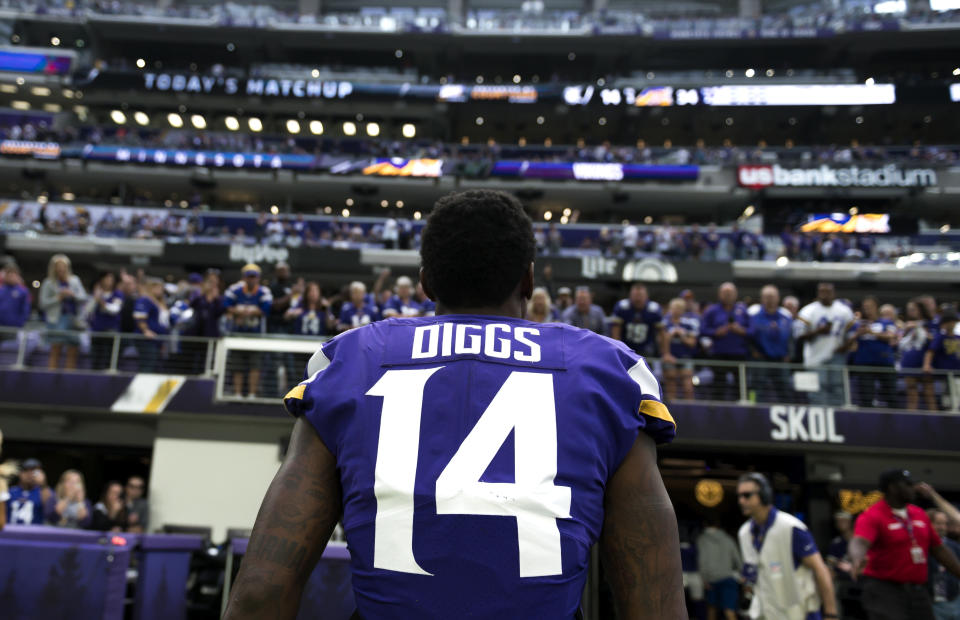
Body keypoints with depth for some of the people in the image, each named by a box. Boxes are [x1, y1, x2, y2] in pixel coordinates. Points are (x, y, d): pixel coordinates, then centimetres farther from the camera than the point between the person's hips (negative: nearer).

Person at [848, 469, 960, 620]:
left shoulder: (920, 514, 11)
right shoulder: (872, 516, -13)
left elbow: (939, 549, 19)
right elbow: (859, 542, -31)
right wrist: (858, 559, -53)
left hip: (918, 591, 7)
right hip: (884, 590, -7)